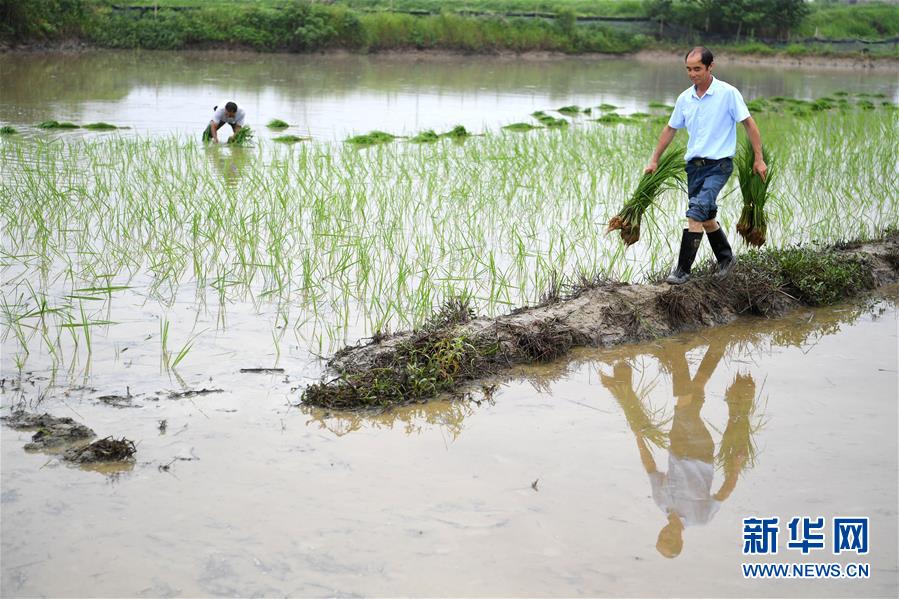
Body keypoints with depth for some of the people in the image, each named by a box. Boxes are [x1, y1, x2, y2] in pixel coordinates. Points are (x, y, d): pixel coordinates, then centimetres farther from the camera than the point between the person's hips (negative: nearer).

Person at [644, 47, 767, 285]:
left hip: (718, 164, -6)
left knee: (696, 214, -19)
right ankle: (725, 259, 35)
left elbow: (749, 123, -5)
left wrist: (759, 159, -7)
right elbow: (670, 129, 18)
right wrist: (654, 161, 18)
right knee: (707, 218, 14)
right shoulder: (684, 98, 7)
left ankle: (683, 270, -17)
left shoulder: (728, 93, -8)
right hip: (694, 165, 6)